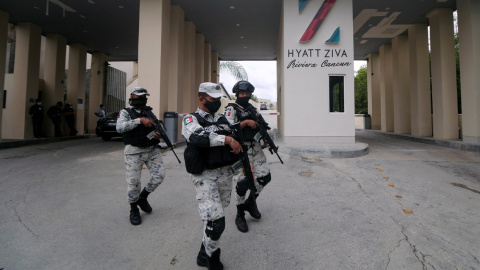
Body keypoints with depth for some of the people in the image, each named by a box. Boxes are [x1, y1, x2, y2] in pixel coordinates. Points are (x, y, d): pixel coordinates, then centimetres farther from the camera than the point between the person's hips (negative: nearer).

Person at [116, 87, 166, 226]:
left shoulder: (150, 112, 16)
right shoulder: (125, 112, 2)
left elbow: (157, 128, 20)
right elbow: (120, 127, -17)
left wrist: (159, 135, -3)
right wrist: (140, 120, -24)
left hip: (152, 149, 4)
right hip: (134, 152, -4)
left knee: (159, 175, -4)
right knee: (134, 182, -1)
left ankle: (143, 197, 23)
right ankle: (134, 209, 23)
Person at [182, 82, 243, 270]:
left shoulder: (223, 119, 14)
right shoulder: (191, 119, -5)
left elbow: (235, 140, 22)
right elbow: (198, 137, -27)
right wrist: (227, 139, -30)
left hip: (226, 175, 7)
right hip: (206, 177, -6)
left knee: (216, 217, 17)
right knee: (215, 222, -11)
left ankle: (205, 253, 38)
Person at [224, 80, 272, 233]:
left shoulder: (253, 109, 17)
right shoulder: (231, 109, -3)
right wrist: (246, 122, -19)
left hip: (256, 147, 6)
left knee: (265, 177, 3)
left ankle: (250, 201, 29)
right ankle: (240, 216, 18)